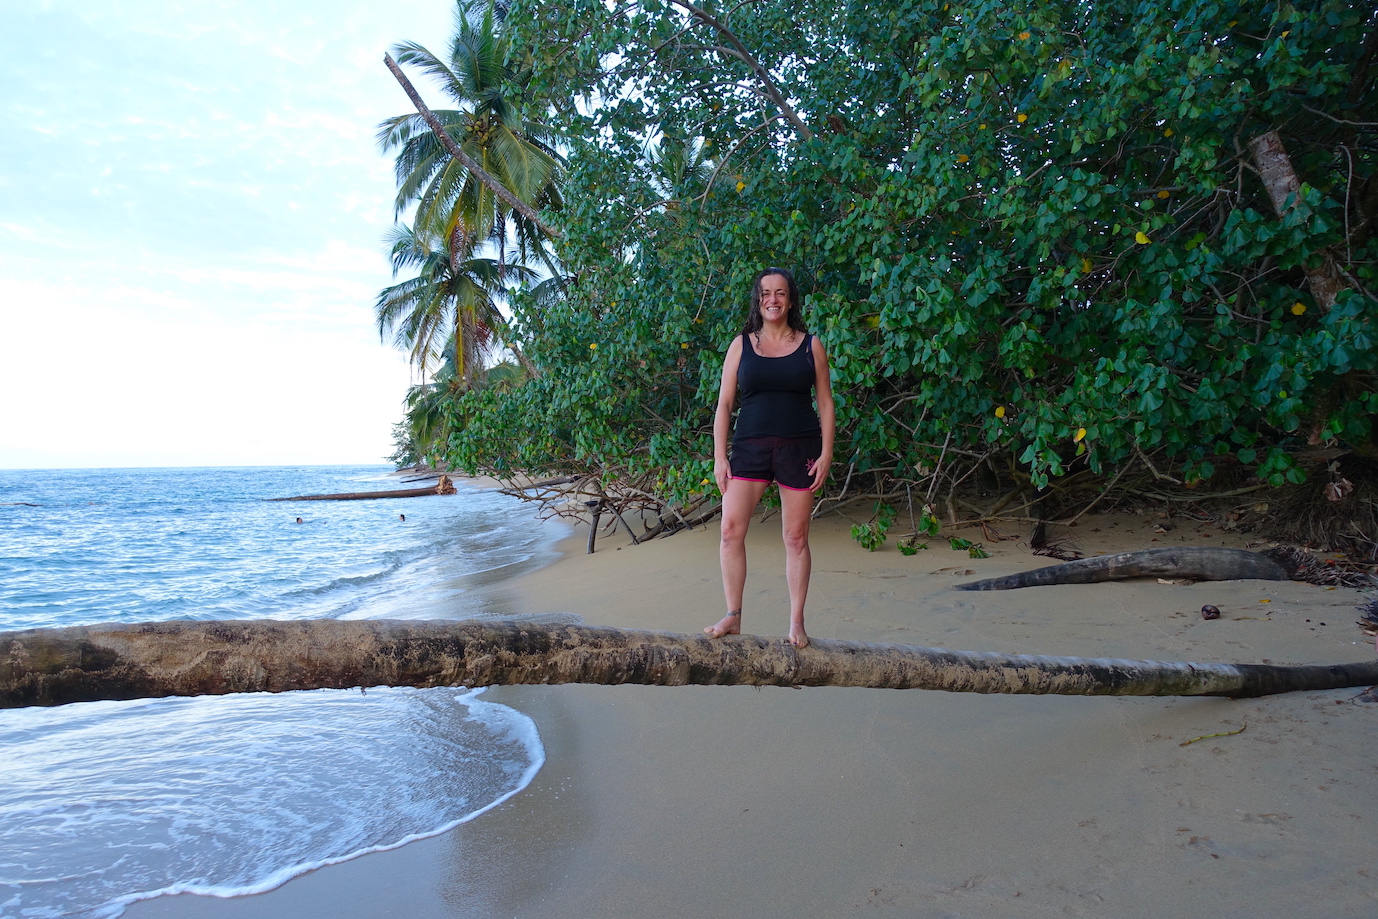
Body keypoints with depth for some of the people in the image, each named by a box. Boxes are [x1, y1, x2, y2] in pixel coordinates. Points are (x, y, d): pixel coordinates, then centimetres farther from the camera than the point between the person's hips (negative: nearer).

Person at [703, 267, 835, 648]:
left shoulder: (810, 346, 7)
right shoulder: (741, 345, 7)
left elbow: (825, 403, 7)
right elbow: (724, 403, 6)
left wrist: (826, 453, -3)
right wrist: (719, 457, -1)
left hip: (799, 448, -1)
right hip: (750, 447, 1)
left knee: (796, 537, 3)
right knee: (731, 528, -11)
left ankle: (796, 623, 14)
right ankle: (733, 617, -1)